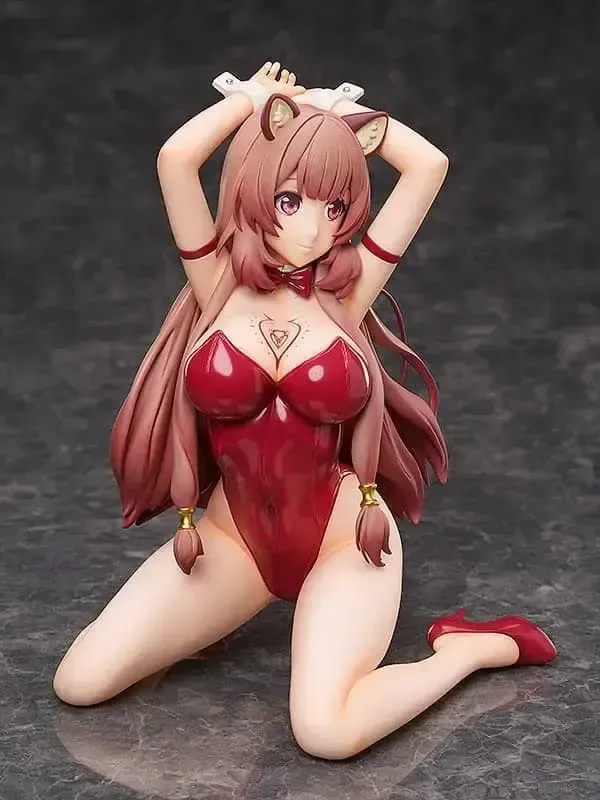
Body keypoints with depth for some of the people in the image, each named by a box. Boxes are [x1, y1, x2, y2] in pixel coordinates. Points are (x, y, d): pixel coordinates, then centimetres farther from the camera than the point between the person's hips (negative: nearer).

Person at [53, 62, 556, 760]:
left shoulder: (347, 290, -4)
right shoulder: (218, 282, -5)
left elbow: (429, 165, -9)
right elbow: (175, 158, -19)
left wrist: (336, 107, 3)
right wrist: (257, 94, -3)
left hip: (341, 535, -2)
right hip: (233, 536, 2)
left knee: (327, 732, -25)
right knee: (79, 683, -7)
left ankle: (471, 647, 3)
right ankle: (239, 604, 18)